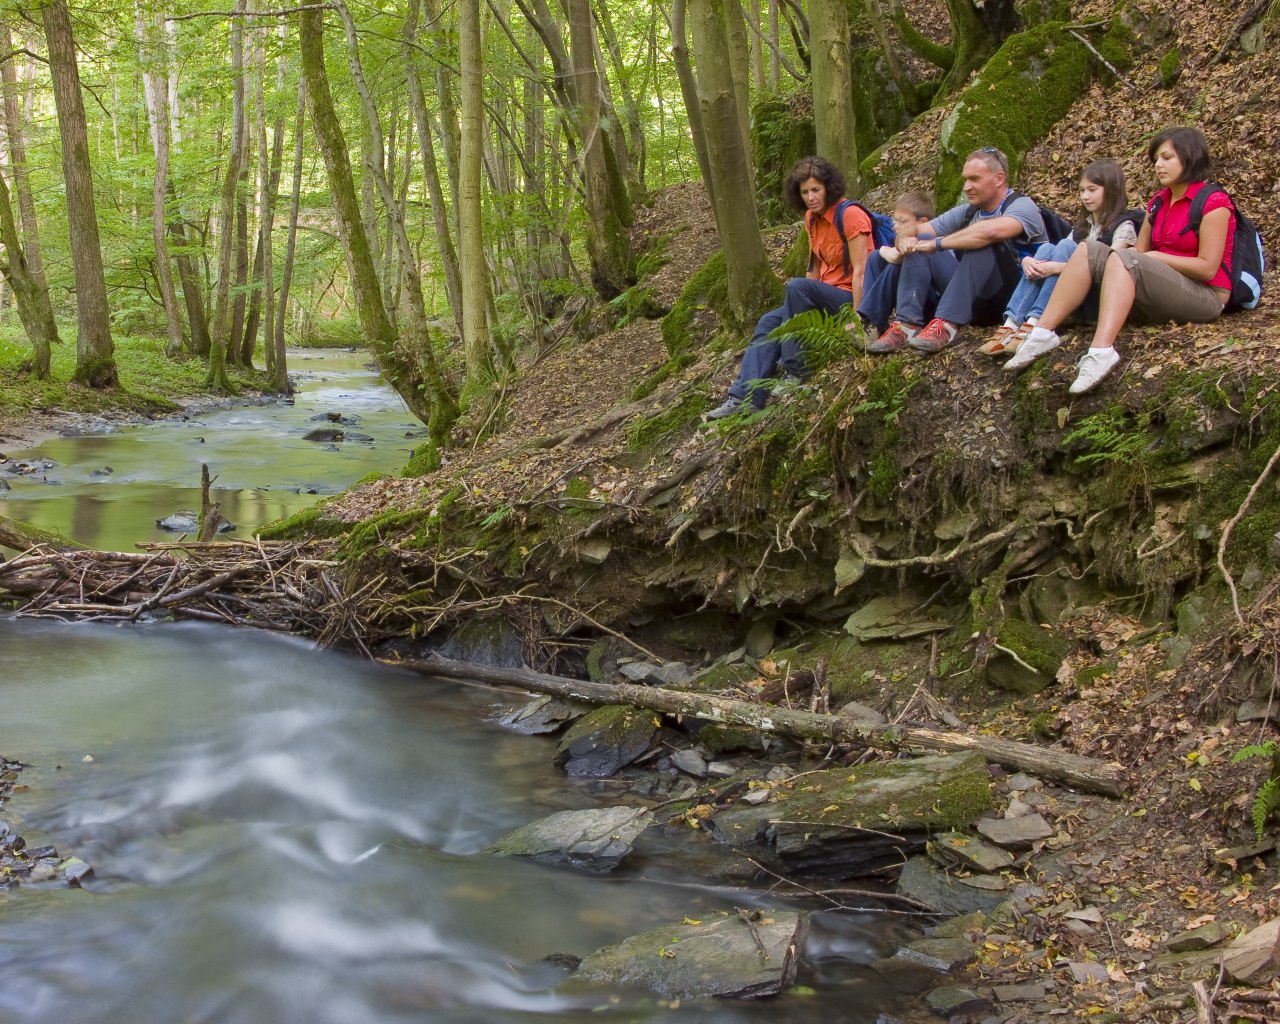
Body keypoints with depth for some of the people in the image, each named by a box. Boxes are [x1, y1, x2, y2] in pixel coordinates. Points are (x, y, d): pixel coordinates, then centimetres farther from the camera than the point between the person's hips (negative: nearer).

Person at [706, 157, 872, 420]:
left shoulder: (850, 215, -16)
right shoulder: (812, 218, 8)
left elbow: (860, 271, -21)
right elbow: (816, 267, 10)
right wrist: (795, 307, 0)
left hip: (852, 298, -9)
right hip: (828, 296, 9)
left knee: (797, 286, -30)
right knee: (770, 322, -3)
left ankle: (795, 373, -21)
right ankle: (746, 397, -11)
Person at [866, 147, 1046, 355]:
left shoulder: (1022, 206, -9)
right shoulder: (966, 212, 12)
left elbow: (990, 231, -32)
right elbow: (912, 230, 11)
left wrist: (937, 243, -22)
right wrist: (905, 239, -14)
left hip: (1015, 299, -6)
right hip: (976, 301, 7)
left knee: (982, 244, -31)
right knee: (917, 245, -5)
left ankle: (947, 324, -40)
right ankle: (908, 325, -22)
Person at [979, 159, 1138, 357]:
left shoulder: (1123, 226, -1)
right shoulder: (1083, 226, 19)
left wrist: (1058, 268, -29)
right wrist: (1027, 260, -14)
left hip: (1103, 299, -6)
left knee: (1065, 247, -23)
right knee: (1046, 249, -16)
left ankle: (1035, 324, -37)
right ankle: (1012, 324, -31)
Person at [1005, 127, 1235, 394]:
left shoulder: (1213, 203, -7)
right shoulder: (1158, 202, 15)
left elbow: (1208, 268, -14)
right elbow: (1139, 251, 9)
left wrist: (1156, 257, -11)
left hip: (1205, 297, -7)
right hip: (1163, 299, 7)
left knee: (1123, 259, -31)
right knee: (1089, 250, -10)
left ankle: (1101, 352, -49)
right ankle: (1043, 333, -24)